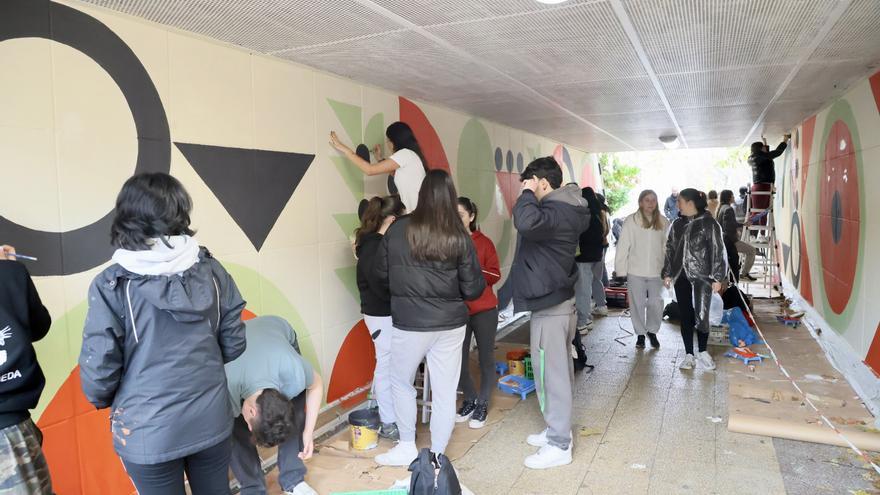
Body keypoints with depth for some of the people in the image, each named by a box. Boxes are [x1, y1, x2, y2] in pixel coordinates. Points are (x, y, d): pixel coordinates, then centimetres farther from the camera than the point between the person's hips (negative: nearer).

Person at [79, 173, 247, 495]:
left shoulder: (112, 284, -14)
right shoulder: (211, 269, -6)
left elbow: (98, 367, -11)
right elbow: (234, 345, -1)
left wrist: (103, 401, 11)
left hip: (149, 431, -2)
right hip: (212, 418, 3)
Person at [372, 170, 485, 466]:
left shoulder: (398, 230, -8)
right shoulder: (459, 237, -8)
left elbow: (380, 275, 2)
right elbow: (473, 289, -5)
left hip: (409, 323, 0)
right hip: (450, 324, 1)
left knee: (401, 383, 22)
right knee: (445, 393, 12)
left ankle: (407, 448, 31)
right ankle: (436, 458, 23)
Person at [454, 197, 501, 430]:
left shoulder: (484, 243, -3)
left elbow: (495, 275, -4)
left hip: (484, 310, -1)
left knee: (486, 358, 9)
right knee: (458, 360, 2)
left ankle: (482, 404, 25)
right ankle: (470, 399, 27)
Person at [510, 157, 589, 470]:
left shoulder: (556, 212, -22)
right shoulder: (567, 210, 9)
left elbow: (526, 222, -42)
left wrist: (528, 193, -23)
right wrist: (532, 196, 8)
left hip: (550, 306, -10)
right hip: (561, 301, 10)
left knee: (551, 375, 0)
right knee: (559, 372, 18)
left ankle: (559, 446, 11)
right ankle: (558, 430, 32)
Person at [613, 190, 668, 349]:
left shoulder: (663, 222, 2)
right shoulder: (631, 221, -6)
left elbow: (667, 247, 4)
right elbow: (623, 246, -6)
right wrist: (621, 269, -8)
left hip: (657, 271, 2)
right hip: (636, 271, -2)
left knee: (656, 303, 6)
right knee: (638, 304, 8)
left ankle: (652, 331, 29)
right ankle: (640, 334, 25)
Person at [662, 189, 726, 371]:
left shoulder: (709, 223, -5)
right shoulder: (677, 224, 10)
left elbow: (717, 251, -6)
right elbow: (670, 249, 13)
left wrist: (716, 277, -9)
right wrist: (667, 273, 8)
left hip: (702, 277, -4)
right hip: (681, 277, 5)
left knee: (701, 315, -5)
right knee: (685, 316, 7)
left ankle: (703, 352, 16)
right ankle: (689, 354, 16)